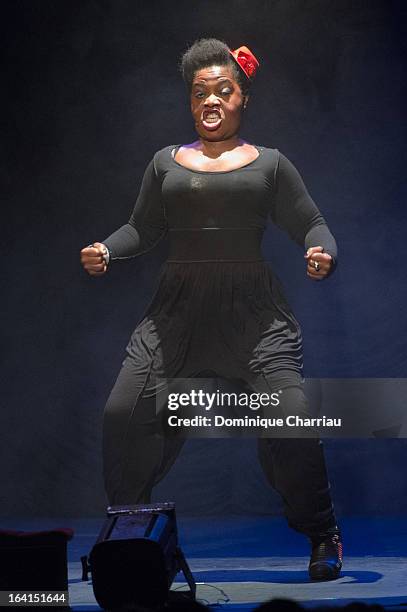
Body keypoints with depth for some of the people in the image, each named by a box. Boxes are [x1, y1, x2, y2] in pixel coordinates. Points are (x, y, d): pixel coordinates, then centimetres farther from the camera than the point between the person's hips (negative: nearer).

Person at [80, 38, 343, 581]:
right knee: (124, 414, -8)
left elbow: (311, 225, 10)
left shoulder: (269, 163, 11)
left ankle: (323, 536, 5)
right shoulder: (167, 163, 17)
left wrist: (322, 255, -12)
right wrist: (105, 251, -3)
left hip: (254, 308, -2)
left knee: (291, 420, -16)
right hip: (178, 309, 2)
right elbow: (142, 229, 17)